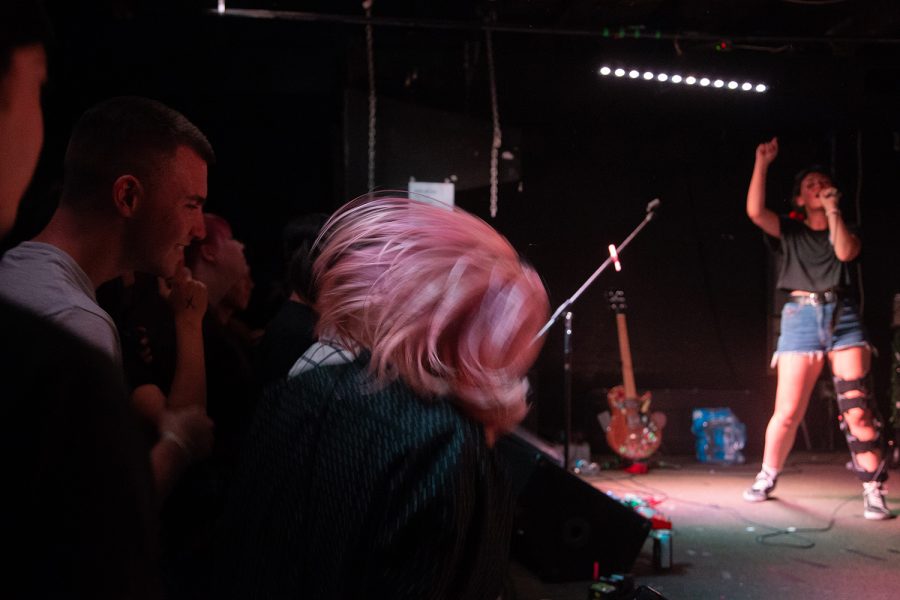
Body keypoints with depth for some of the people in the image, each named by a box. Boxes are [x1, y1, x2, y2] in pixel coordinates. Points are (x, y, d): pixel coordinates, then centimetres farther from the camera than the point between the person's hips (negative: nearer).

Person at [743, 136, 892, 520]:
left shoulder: (846, 230, 17)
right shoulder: (790, 232, 13)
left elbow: (845, 252, -7)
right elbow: (754, 211, -5)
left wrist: (833, 209, -4)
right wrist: (762, 164, -6)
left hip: (843, 317, 1)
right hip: (801, 318, -1)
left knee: (858, 409, -10)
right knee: (787, 412, -3)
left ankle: (873, 492, -5)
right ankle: (767, 478, 17)